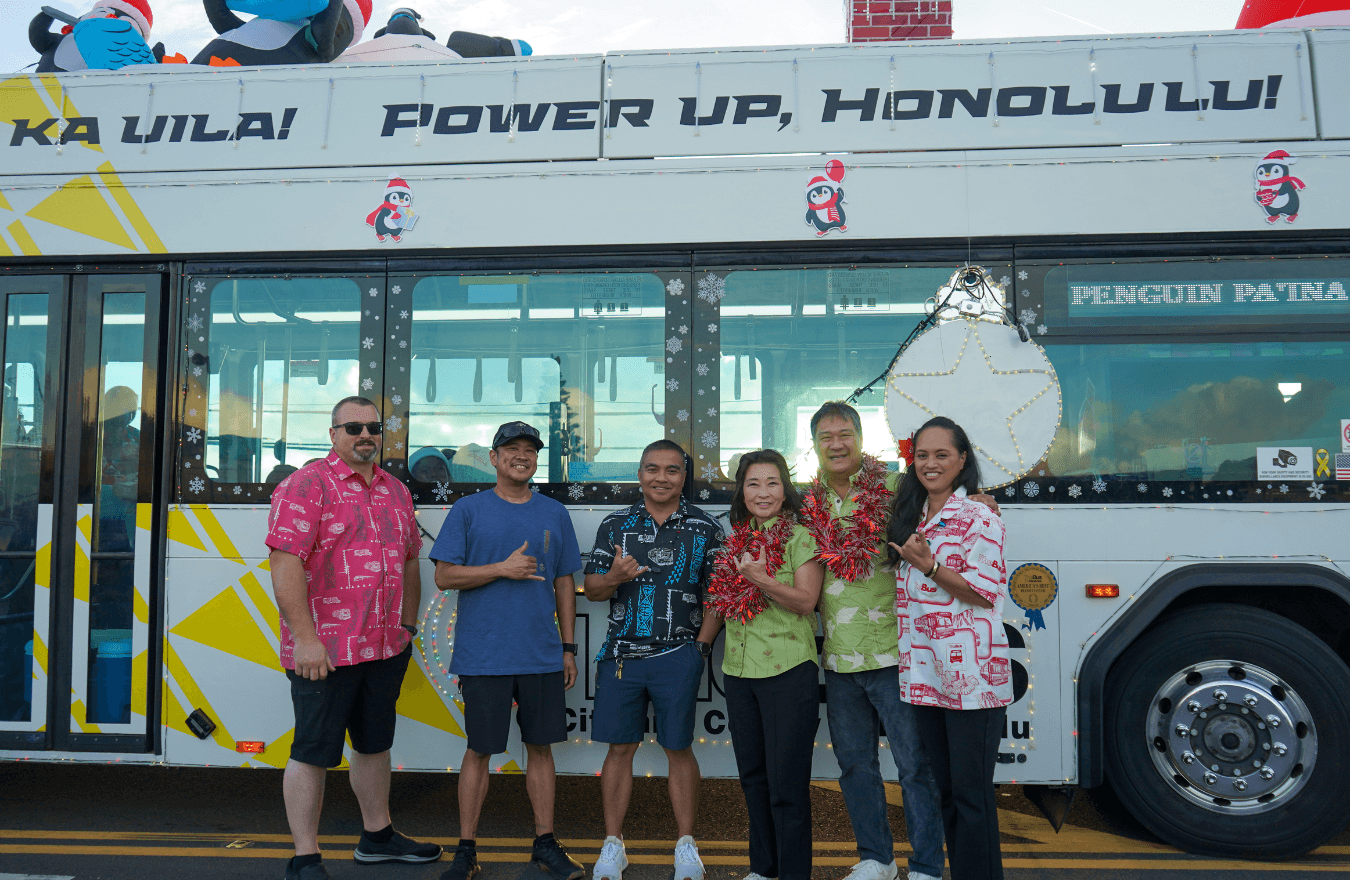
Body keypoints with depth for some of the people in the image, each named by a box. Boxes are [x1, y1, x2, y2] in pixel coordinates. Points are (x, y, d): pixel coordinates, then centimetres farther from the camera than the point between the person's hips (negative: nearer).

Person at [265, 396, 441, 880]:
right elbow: (284, 562, -18)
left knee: (375, 744, 19)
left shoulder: (396, 491, 13)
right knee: (313, 752, 3)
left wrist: (408, 626, 18)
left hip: (386, 649, 7)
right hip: (324, 651, -7)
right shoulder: (306, 485, -10)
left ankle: (377, 836, 35)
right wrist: (305, 639, -22)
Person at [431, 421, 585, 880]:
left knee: (540, 746, 10)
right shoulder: (468, 510, 0)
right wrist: (502, 569, -15)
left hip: (542, 654, 3)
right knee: (479, 750, 5)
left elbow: (564, 584, 12)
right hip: (483, 656, -3)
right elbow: (444, 576, -4)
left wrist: (569, 648, 9)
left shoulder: (554, 513, 9)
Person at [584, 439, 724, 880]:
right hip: (621, 654, 2)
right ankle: (613, 844, 19)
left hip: (678, 656, -1)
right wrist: (614, 577, -15)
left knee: (679, 749, 5)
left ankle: (686, 845, 19)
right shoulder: (615, 525, 7)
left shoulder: (705, 527, 3)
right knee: (619, 748, 7)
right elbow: (592, 590, 7)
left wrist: (701, 645, -6)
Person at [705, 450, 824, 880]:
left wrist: (761, 578, -23)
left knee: (786, 781, -1)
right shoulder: (735, 542, 11)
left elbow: (806, 602, -14)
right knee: (752, 775, 15)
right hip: (739, 669, 6)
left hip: (787, 670, -6)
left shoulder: (800, 537, -5)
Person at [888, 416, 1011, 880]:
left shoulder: (979, 518, -7)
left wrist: (929, 566, -19)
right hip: (925, 675, 7)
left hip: (972, 676, -7)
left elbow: (987, 594, -12)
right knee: (945, 790, 15)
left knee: (972, 794, -1)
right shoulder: (910, 517, 14)